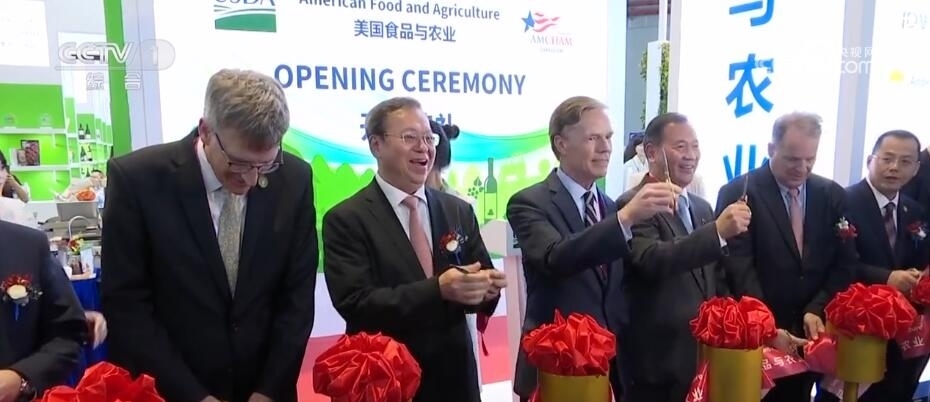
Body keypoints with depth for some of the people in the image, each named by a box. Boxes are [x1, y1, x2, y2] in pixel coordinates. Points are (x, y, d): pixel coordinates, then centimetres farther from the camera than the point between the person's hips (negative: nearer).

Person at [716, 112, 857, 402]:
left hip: (809, 331, 4)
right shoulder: (738, 193, -10)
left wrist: (817, 310, -10)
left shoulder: (833, 195, 5)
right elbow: (739, 269, -16)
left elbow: (845, 263, 4)